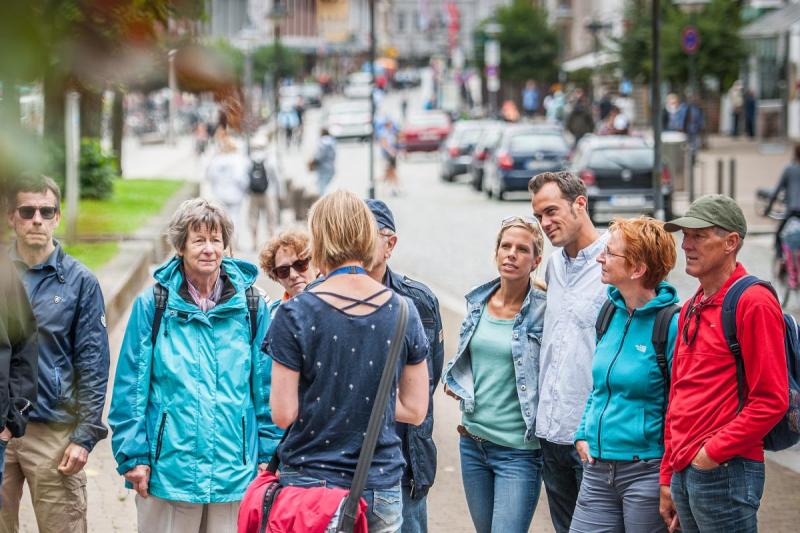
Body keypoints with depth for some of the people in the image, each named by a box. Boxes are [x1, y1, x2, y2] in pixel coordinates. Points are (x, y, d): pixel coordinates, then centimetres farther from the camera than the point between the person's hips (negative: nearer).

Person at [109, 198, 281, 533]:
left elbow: (267, 388, 7)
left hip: (235, 467, 1)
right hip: (168, 466, -1)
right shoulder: (152, 305, 1)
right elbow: (130, 387, 1)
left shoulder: (250, 307, 5)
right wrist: (133, 455, -4)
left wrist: (269, 455, 3)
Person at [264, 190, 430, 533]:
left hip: (309, 483, -3)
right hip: (381, 489, 3)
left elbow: (283, 413, -10)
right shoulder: (403, 311, 0)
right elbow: (415, 411, 4)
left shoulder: (295, 314, -10)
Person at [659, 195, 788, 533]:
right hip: (684, 473, 8)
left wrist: (713, 452, -15)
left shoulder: (754, 302, -10)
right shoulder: (691, 309, 15)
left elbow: (771, 401, -16)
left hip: (725, 471, -8)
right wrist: (668, 478, 17)